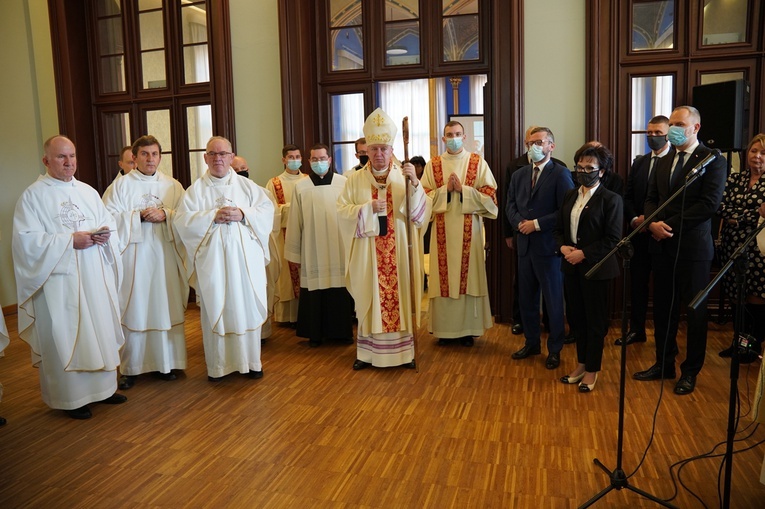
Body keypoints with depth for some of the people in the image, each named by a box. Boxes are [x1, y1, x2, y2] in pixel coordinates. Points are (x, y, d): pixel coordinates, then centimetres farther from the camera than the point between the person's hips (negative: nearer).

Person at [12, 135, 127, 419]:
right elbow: (27, 239, -13)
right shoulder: (32, 196, -4)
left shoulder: (88, 192, 13)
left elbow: (109, 224, 12)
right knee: (65, 336, 2)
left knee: (101, 329, 11)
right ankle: (70, 398, 15)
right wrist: (70, 240, -20)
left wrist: (105, 234, -11)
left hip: (95, 276, 5)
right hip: (59, 279, -5)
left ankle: (102, 387, 26)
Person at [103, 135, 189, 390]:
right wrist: (139, 216, -14)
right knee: (133, 310, 1)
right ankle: (130, 367, 13)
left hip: (165, 256, 2)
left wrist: (165, 215, -14)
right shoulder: (121, 184, 4)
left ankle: (167, 363, 16)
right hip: (133, 256, -2)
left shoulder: (173, 185, 10)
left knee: (166, 308, 4)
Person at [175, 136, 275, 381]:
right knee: (215, 309, 4)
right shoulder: (196, 189, 6)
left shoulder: (247, 185, 10)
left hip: (244, 258, 1)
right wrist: (213, 216, -15)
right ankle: (217, 365, 16)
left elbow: (267, 210, 2)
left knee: (247, 307, 4)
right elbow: (182, 220, -4)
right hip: (211, 260, -1)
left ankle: (251, 361, 17)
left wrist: (243, 214, -14)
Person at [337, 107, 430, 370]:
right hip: (367, 253, 0)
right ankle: (367, 351, 17)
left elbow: (420, 212, -6)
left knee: (400, 296, 5)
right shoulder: (355, 178, 4)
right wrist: (368, 208, -15)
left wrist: (414, 183, -21)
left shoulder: (404, 176, 2)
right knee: (368, 299, 5)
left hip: (398, 252, 0)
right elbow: (342, 210, 0)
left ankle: (403, 350, 17)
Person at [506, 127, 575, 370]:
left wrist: (537, 224, -17)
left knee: (553, 300, 5)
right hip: (525, 245, 6)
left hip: (548, 246, -6)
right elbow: (510, 205, 9)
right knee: (527, 298, 14)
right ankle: (532, 343, 30)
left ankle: (554, 349, 19)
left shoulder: (560, 174, -7)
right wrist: (520, 223, -10)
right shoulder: (519, 175, 12)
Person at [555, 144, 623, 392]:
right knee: (577, 317, 14)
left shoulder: (610, 199, -9)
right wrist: (563, 247, -8)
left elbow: (613, 239, -13)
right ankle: (581, 364, 28)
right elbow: (558, 229, 12)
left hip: (596, 268, -6)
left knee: (595, 320, 6)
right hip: (571, 267, 6)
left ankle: (592, 370, 19)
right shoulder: (570, 196, 9)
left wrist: (583, 253, -19)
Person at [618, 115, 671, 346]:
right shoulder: (639, 162, 10)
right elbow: (627, 197, 9)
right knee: (637, 282, 11)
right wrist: (634, 219, -7)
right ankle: (637, 330, 23)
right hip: (640, 232, 5)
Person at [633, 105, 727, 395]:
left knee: (695, 310, 7)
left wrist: (671, 225, -17)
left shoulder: (712, 160, -6)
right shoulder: (663, 162, 14)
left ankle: (690, 371, 20)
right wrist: (654, 224, -8)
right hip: (662, 246, 6)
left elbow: (710, 203, -16)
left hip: (693, 248, -6)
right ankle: (664, 364, 25)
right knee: (663, 308, 12)